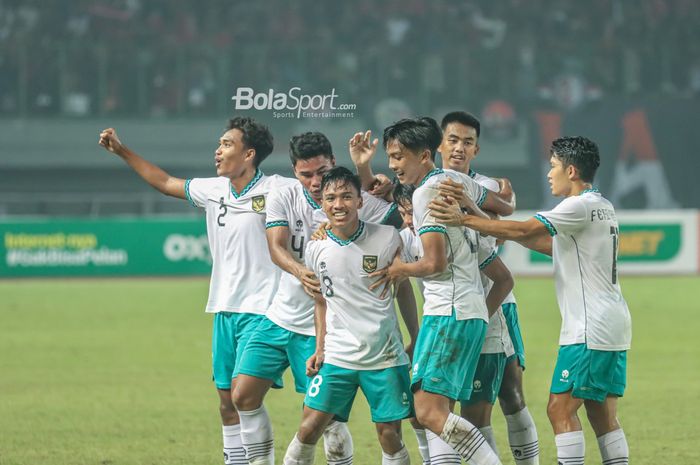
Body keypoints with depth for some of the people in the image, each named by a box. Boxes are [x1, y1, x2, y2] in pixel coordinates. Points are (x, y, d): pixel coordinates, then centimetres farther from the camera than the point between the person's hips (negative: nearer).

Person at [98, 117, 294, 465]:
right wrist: (122, 152, 27)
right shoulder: (213, 190, 10)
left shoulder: (275, 189, -10)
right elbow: (165, 182, 24)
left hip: (260, 310, -7)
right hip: (224, 309, 7)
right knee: (226, 399, 9)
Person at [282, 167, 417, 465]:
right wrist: (319, 348, 9)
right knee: (309, 429, -5)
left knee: (390, 435, -1)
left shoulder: (387, 238, -6)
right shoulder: (316, 249, 1)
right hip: (337, 356, 2)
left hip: (385, 356, -2)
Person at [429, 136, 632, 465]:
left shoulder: (581, 206, -13)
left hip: (590, 329, -10)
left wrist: (464, 220, -19)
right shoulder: (603, 207, 17)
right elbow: (556, 247, 22)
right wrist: (509, 235, 16)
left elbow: (524, 230, -21)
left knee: (560, 408, -8)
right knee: (603, 415, 9)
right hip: (613, 326, 10)